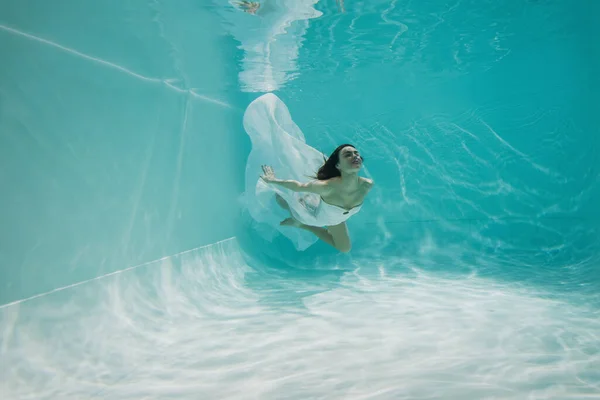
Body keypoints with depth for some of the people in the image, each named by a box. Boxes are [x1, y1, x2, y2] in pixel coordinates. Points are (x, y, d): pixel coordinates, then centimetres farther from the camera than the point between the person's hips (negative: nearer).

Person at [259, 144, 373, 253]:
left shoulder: (367, 185, -35)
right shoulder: (327, 186, -47)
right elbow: (299, 186, -28)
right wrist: (273, 180, -12)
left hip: (334, 219, 4)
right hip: (313, 212, -4)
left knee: (345, 249, 26)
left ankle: (303, 225, 34)